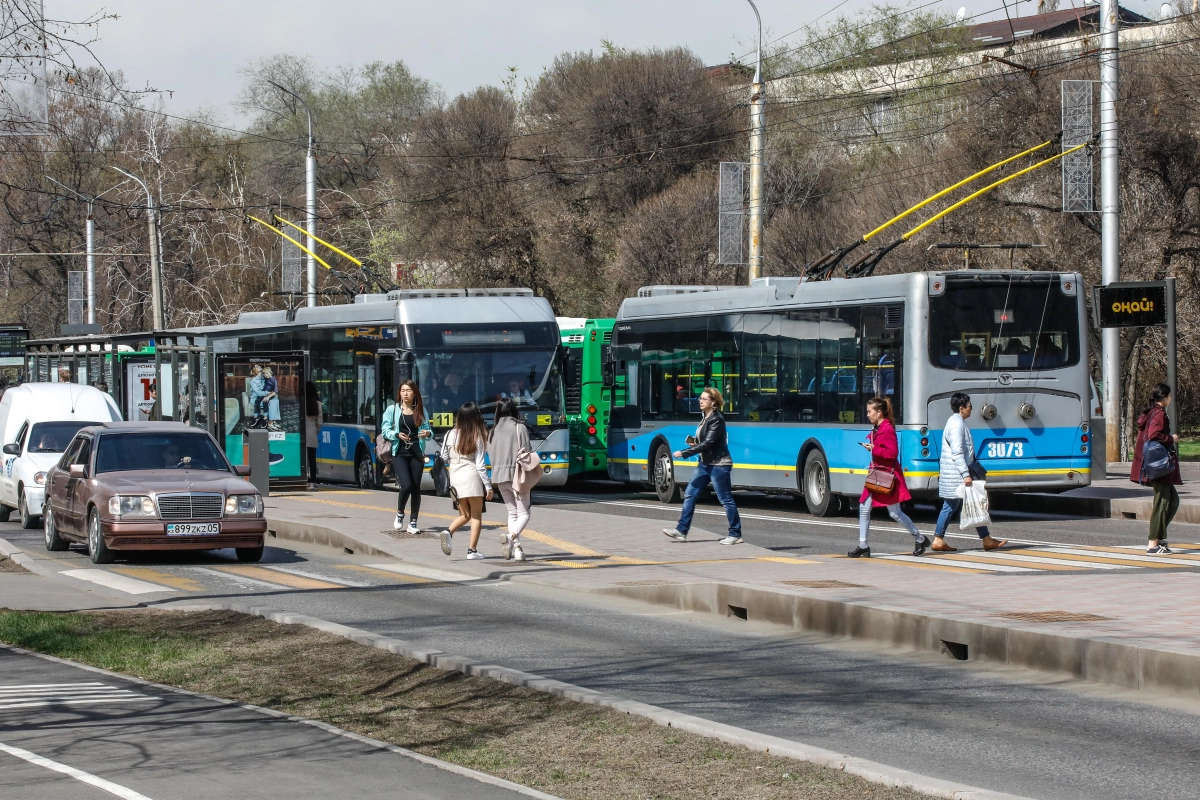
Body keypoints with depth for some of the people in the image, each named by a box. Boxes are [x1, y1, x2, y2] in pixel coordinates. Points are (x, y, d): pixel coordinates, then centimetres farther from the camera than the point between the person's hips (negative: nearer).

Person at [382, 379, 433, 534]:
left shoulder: (421, 410, 10)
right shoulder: (392, 409, 2)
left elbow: (427, 429, 14)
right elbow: (385, 431, 1)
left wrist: (428, 433, -9)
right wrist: (397, 435, -17)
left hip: (416, 453, 3)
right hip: (399, 453, -3)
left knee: (416, 488, 1)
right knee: (406, 485, -16)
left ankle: (413, 522, 10)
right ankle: (399, 513, 11)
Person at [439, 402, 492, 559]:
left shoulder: (451, 435, 2)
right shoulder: (478, 437, -6)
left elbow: (444, 458, 9)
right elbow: (480, 465, -7)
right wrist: (488, 486, -2)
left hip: (455, 477, 4)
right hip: (472, 477, -4)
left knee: (464, 515, 16)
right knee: (476, 516, 7)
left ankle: (449, 532, -12)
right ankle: (472, 550, 1)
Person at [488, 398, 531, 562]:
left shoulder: (493, 431, 9)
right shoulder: (519, 427, -4)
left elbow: (490, 455, 7)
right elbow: (525, 452, -7)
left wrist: (497, 470, 13)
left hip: (499, 476, 5)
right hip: (516, 474, -5)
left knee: (512, 512, 14)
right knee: (523, 513, -1)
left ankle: (517, 548, 5)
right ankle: (511, 536, -29)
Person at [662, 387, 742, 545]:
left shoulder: (717, 420, -18)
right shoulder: (705, 417, 10)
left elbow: (707, 443, -24)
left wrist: (684, 453, -24)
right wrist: (695, 444, 1)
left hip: (718, 465, -10)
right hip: (705, 463, 10)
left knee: (726, 500, -2)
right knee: (690, 495, 4)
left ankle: (735, 535, 6)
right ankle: (681, 530, 6)